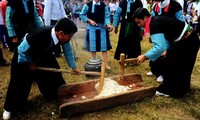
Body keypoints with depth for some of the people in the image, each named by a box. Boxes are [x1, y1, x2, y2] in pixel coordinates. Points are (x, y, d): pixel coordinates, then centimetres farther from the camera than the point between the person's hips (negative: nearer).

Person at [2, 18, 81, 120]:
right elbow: (22, 50, -30)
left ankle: (58, 95, 33)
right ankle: (10, 108, 19)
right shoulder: (39, 35, -45)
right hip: (25, 54, -6)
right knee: (20, 83, -2)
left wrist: (73, 67, -1)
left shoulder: (63, 36, -25)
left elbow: (67, 51, -6)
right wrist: (30, 63, -15)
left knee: (53, 74, 8)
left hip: (43, 53, 6)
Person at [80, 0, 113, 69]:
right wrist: (89, 20, -10)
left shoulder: (104, 6, -1)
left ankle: (106, 64, 11)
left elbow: (107, 16, -3)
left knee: (104, 47, 2)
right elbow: (82, 15, 2)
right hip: (91, 28, -1)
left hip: (102, 28, 1)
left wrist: (108, 24, -22)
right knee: (92, 47, 7)